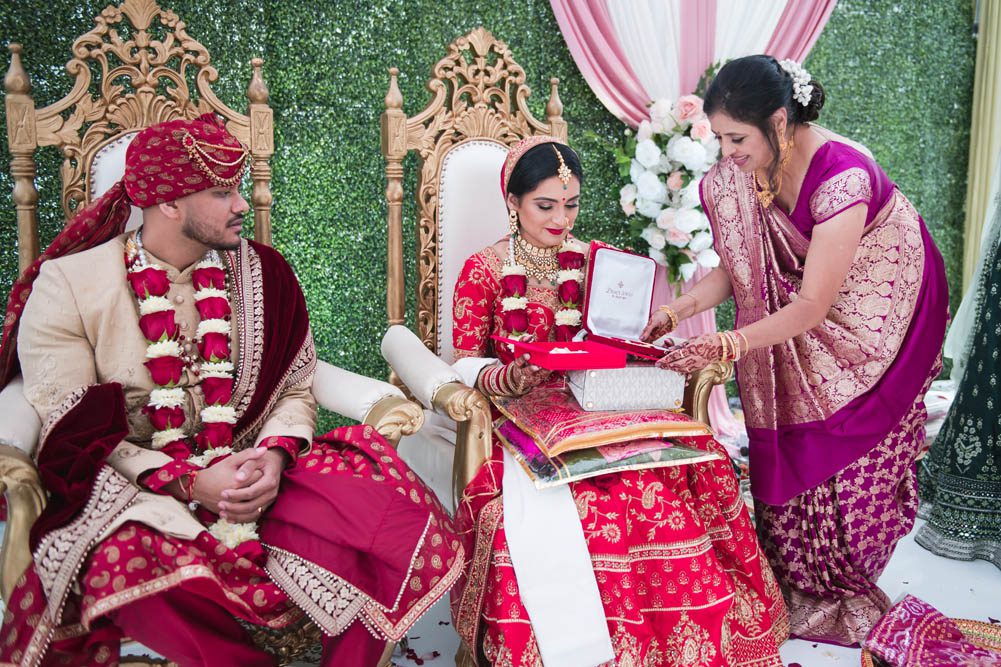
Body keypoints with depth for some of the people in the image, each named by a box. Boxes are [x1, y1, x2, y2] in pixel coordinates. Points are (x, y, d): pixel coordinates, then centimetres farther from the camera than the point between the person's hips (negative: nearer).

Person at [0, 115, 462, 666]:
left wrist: (274, 455, -13)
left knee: (383, 505, -23)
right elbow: (72, 430, -7)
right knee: (128, 562, -38)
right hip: (131, 491, -2)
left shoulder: (261, 273, 7)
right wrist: (188, 481, -19)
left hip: (253, 471, 3)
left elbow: (296, 389, 8)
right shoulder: (66, 285, -3)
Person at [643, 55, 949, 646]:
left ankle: (842, 597, 23)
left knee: (848, 460, 0)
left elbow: (812, 305, -30)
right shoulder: (739, 173, -12)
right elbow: (739, 268, -3)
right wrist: (675, 312, -16)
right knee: (786, 454, 5)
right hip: (798, 320, 6)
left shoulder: (842, 175, -33)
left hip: (877, 315, -6)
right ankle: (792, 587, 23)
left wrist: (724, 346, -35)